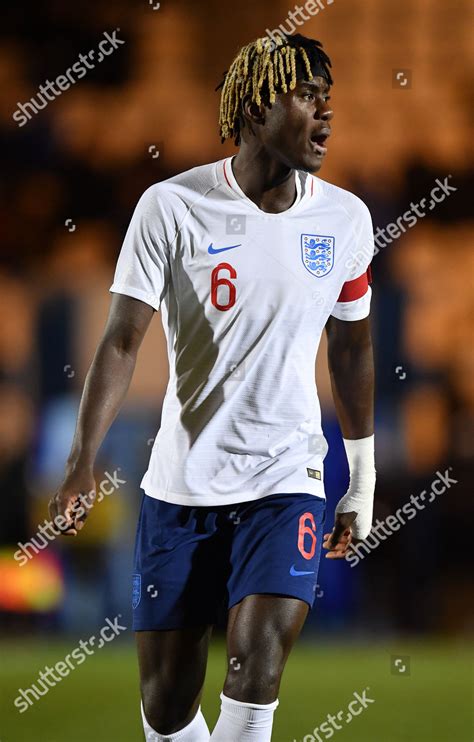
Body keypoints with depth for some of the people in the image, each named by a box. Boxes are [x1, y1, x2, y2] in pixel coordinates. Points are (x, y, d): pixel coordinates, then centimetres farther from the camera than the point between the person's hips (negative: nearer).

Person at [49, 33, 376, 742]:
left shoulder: (345, 218, 2)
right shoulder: (172, 207, -9)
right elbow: (123, 339, -11)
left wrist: (363, 482, 19)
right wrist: (83, 458, -25)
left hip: (286, 481, 1)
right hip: (180, 484, -1)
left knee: (256, 669, -20)